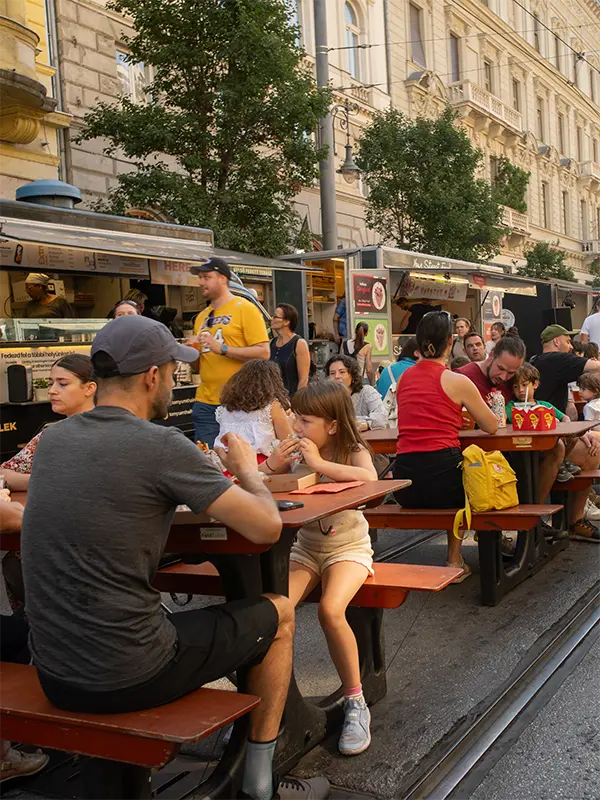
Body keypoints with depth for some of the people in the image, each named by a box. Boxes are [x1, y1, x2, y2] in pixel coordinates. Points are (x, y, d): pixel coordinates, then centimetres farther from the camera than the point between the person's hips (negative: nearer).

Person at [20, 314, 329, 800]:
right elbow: (267, 527, -14)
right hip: (129, 678, -7)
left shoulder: (52, 440, 3)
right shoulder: (160, 445, -18)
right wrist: (246, 470, 7)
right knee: (279, 614, 15)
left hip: (54, 676, 7)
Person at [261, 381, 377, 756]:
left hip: (348, 548, -3)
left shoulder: (354, 453, -8)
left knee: (331, 609, -31)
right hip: (305, 548, 4)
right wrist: (274, 465, -14)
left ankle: (355, 703, -12)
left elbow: (369, 478, -32)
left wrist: (320, 463, -28)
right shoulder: (296, 454, 3)